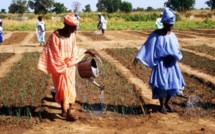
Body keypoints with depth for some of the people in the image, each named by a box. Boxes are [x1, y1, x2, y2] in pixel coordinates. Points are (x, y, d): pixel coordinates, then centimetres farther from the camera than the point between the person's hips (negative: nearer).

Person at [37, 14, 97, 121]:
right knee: (61, 88, 1)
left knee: (70, 88, 3)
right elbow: (54, 54, -15)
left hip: (70, 66, 5)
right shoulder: (55, 35, -16)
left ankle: (68, 112, 9)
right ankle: (64, 109, 16)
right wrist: (62, 66, -17)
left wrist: (88, 51, 16)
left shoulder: (72, 35, 1)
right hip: (59, 67, -4)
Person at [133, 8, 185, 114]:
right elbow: (146, 46, -12)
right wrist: (138, 57, -20)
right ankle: (162, 105, 15)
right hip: (160, 63, -4)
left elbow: (176, 49, 7)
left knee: (173, 83, 7)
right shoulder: (156, 34, -8)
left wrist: (177, 56, -15)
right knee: (161, 84, -4)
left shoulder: (172, 35, 5)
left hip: (171, 63, 5)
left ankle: (167, 103, 28)